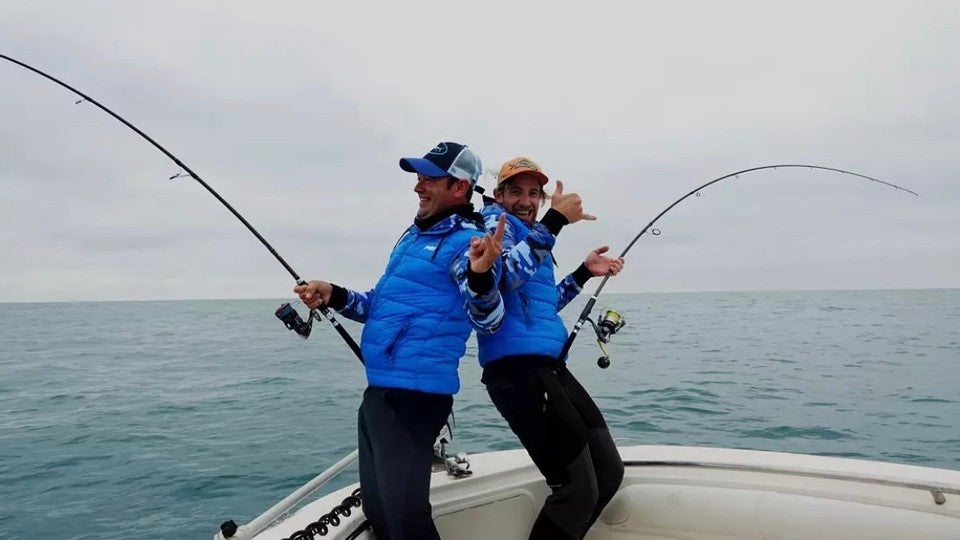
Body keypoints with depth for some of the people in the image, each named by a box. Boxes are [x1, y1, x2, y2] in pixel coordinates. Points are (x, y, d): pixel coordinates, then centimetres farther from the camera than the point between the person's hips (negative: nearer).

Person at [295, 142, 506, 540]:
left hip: (414, 397, -9)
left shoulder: (468, 241, -11)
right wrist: (335, 296, 6)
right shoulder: (415, 234, 15)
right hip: (379, 391, 9)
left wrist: (481, 276, -42)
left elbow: (488, 321, -22)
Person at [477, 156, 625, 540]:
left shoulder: (527, 232, 26)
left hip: (548, 367, 10)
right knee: (577, 492, -9)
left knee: (609, 471, 14)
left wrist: (584, 272, 29)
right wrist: (555, 221, -21)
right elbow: (506, 275, -22)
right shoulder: (494, 220, 0)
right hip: (518, 368, -10)